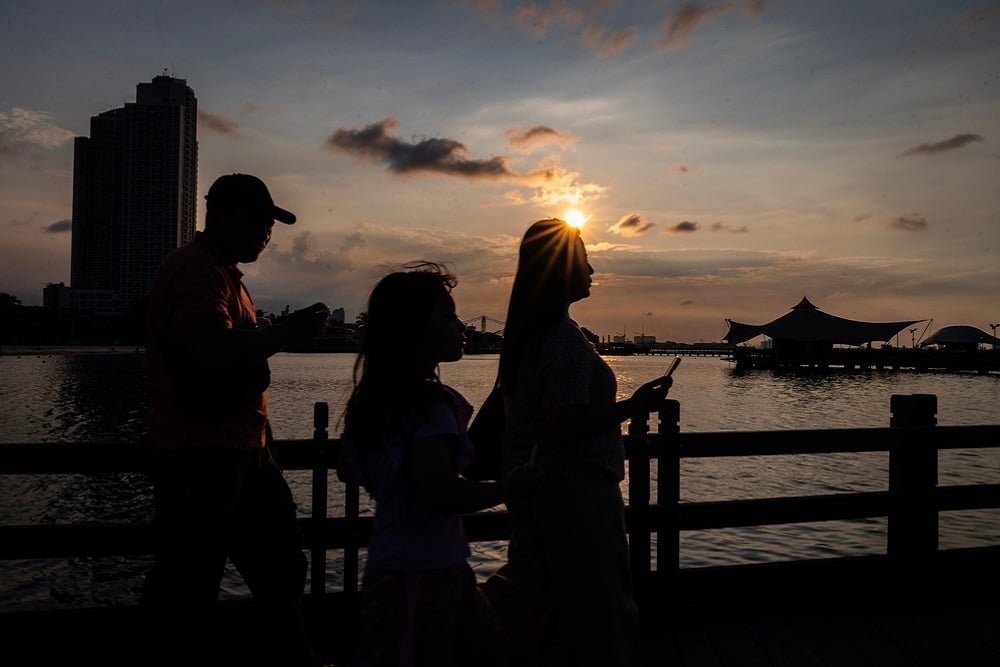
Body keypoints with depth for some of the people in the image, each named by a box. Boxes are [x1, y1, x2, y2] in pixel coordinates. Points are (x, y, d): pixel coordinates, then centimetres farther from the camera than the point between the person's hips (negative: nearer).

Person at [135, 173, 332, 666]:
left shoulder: (222, 271, 20)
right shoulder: (194, 268, -13)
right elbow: (211, 349, -27)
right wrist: (287, 331, -17)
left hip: (242, 449, 11)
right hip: (202, 454, -11)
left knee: (279, 560, 18)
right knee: (188, 579, -2)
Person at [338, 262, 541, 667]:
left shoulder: (374, 399, 8)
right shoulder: (428, 405, -21)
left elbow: (350, 471, 19)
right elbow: (442, 494, -31)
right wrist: (508, 488, -17)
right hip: (422, 575, -10)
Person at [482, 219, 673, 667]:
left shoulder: (523, 333, 9)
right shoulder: (566, 339, -20)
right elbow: (563, 423, -25)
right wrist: (633, 406, -20)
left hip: (528, 481, 9)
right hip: (573, 488, -9)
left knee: (527, 588, 21)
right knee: (600, 605, 5)